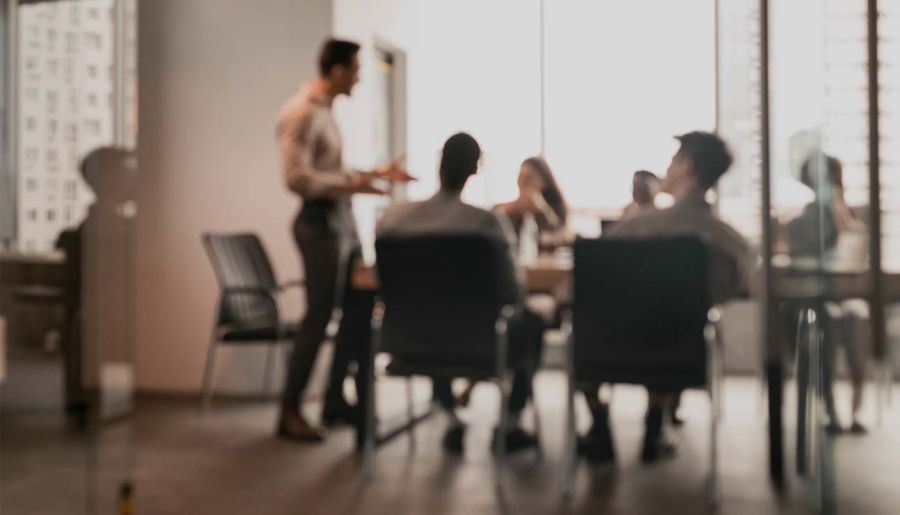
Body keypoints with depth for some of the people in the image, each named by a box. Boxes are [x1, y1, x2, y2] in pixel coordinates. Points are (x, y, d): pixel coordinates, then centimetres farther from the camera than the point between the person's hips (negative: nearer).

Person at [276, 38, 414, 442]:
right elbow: (297, 177, -21)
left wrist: (376, 173, 18)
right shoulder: (302, 112, -13)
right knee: (319, 317, -3)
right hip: (320, 223, -10)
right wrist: (351, 186, -23)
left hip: (343, 221, 10)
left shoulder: (325, 111, 16)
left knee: (359, 309, 12)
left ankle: (336, 401, 25)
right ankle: (290, 412, 11)